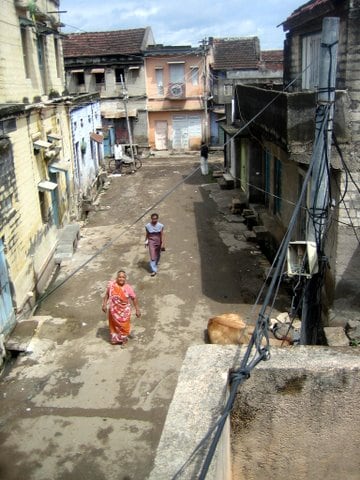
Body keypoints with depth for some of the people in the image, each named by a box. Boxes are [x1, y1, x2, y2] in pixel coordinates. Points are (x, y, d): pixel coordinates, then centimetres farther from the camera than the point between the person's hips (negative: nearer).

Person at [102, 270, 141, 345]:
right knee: (114, 324, 23)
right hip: (113, 310, 2)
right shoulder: (111, 284, -16)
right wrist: (104, 304, -4)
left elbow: (134, 298, -13)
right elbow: (107, 294, -1)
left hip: (124, 311, -2)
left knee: (124, 325, 19)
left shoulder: (128, 288, -22)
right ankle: (115, 339, 49)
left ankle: (123, 338, 47)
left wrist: (137, 310, -12)